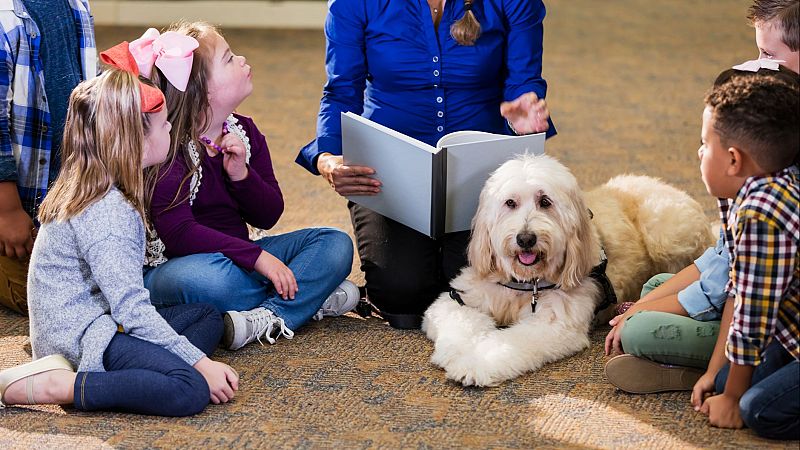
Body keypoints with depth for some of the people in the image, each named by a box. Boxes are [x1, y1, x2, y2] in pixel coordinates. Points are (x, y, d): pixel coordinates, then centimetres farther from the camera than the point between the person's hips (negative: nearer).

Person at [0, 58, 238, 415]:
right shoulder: (107, 212, -21)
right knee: (192, 390, -28)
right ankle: (55, 385, -19)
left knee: (209, 317, 16)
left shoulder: (85, 190, 10)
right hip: (79, 337, -11)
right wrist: (199, 363, -22)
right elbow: (131, 309, -24)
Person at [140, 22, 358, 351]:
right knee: (202, 278, -43)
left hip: (234, 256, 7)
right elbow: (178, 234, -26)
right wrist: (258, 257, -30)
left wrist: (241, 174, -17)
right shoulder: (166, 150, -17)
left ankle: (266, 322, -27)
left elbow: (268, 216, 4)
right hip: (175, 267, -7)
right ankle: (312, 297, -20)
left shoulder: (244, 133, 5)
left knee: (335, 243, -6)